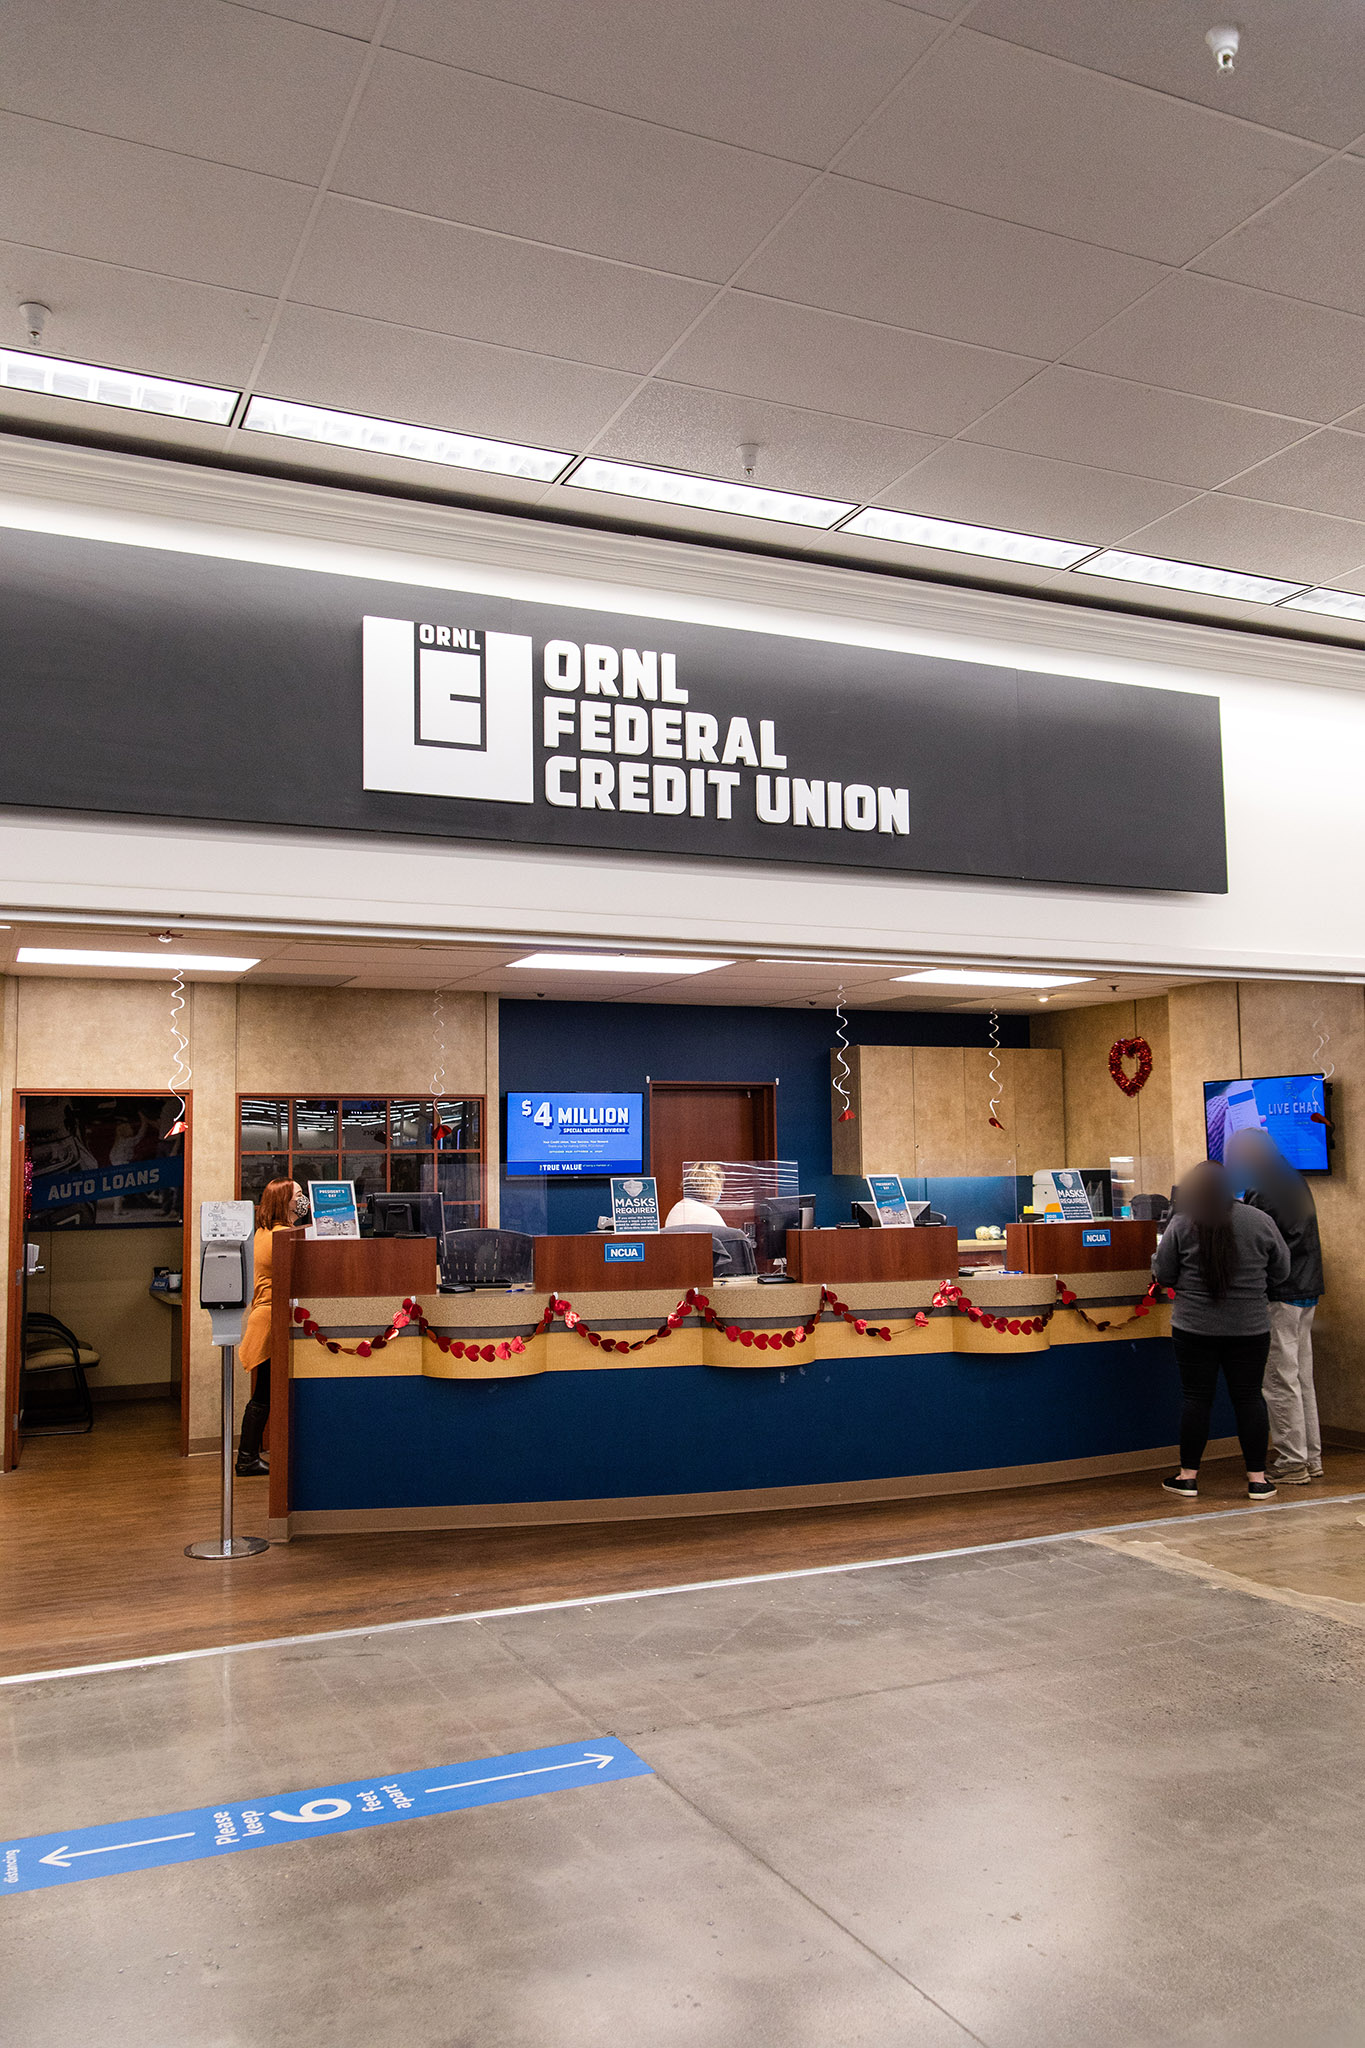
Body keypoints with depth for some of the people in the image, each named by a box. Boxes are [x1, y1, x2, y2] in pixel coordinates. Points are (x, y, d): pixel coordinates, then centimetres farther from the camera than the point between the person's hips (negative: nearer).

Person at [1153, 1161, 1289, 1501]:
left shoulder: (1181, 1224, -7)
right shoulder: (1261, 1222, -1)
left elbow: (1163, 1276, -2)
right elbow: (1280, 1273, 8)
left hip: (1194, 1326, -1)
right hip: (1250, 1328, 1)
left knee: (1197, 1397, 5)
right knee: (1249, 1397, 8)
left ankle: (1188, 1476, 12)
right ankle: (1257, 1479, 12)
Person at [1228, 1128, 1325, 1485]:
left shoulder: (1262, 1194, -15)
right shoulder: (1296, 1184, 14)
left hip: (1279, 1298, -10)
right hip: (1306, 1293, 10)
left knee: (1281, 1382, -4)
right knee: (1302, 1378, 15)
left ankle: (1292, 1463, 0)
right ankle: (1311, 1458, 20)